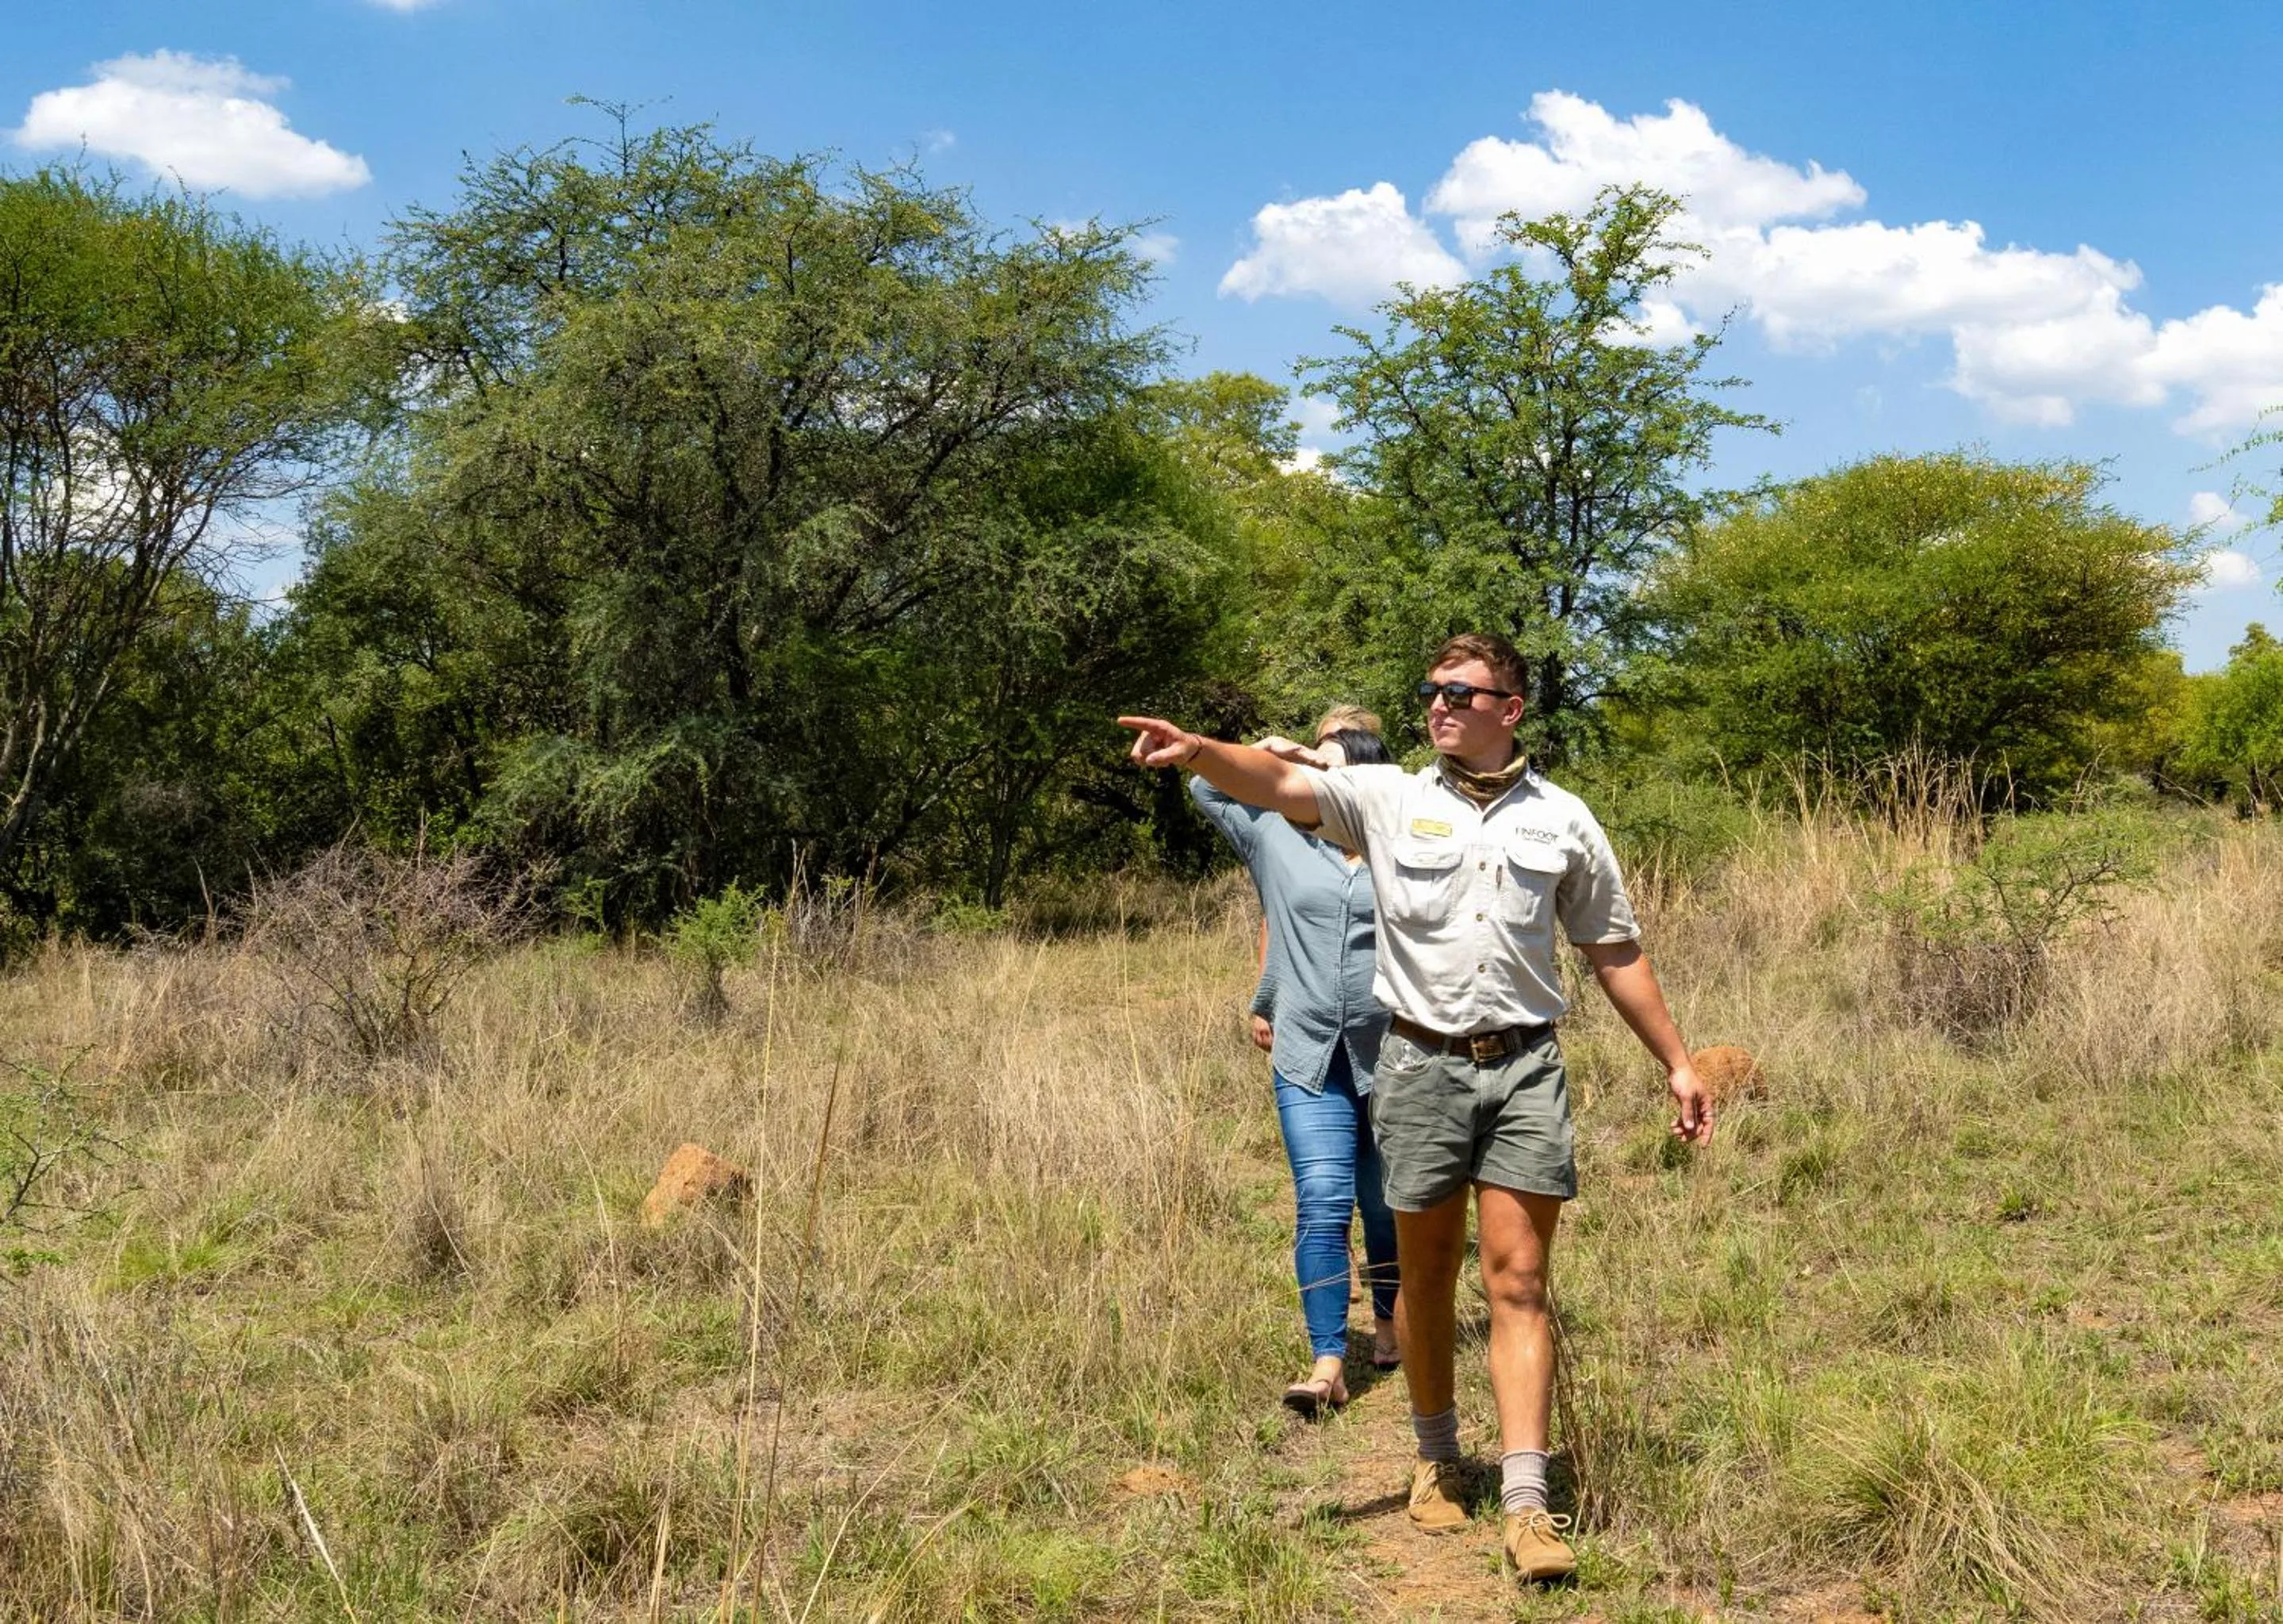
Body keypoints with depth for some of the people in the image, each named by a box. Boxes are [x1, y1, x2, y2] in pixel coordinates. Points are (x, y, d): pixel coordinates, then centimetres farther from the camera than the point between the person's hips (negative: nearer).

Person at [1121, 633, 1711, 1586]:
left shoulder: (1563, 821, 7)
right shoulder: (1387, 798, 2)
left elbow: (1616, 953, 14)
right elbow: (1278, 783, -15)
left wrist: (1677, 1064, 14)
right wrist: (1196, 752, -35)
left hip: (1525, 1068, 0)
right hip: (1421, 1066, 0)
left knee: (1517, 1278, -5)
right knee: (1428, 1275, 12)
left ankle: (1527, 1505, -5)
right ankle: (1437, 1456, 32)